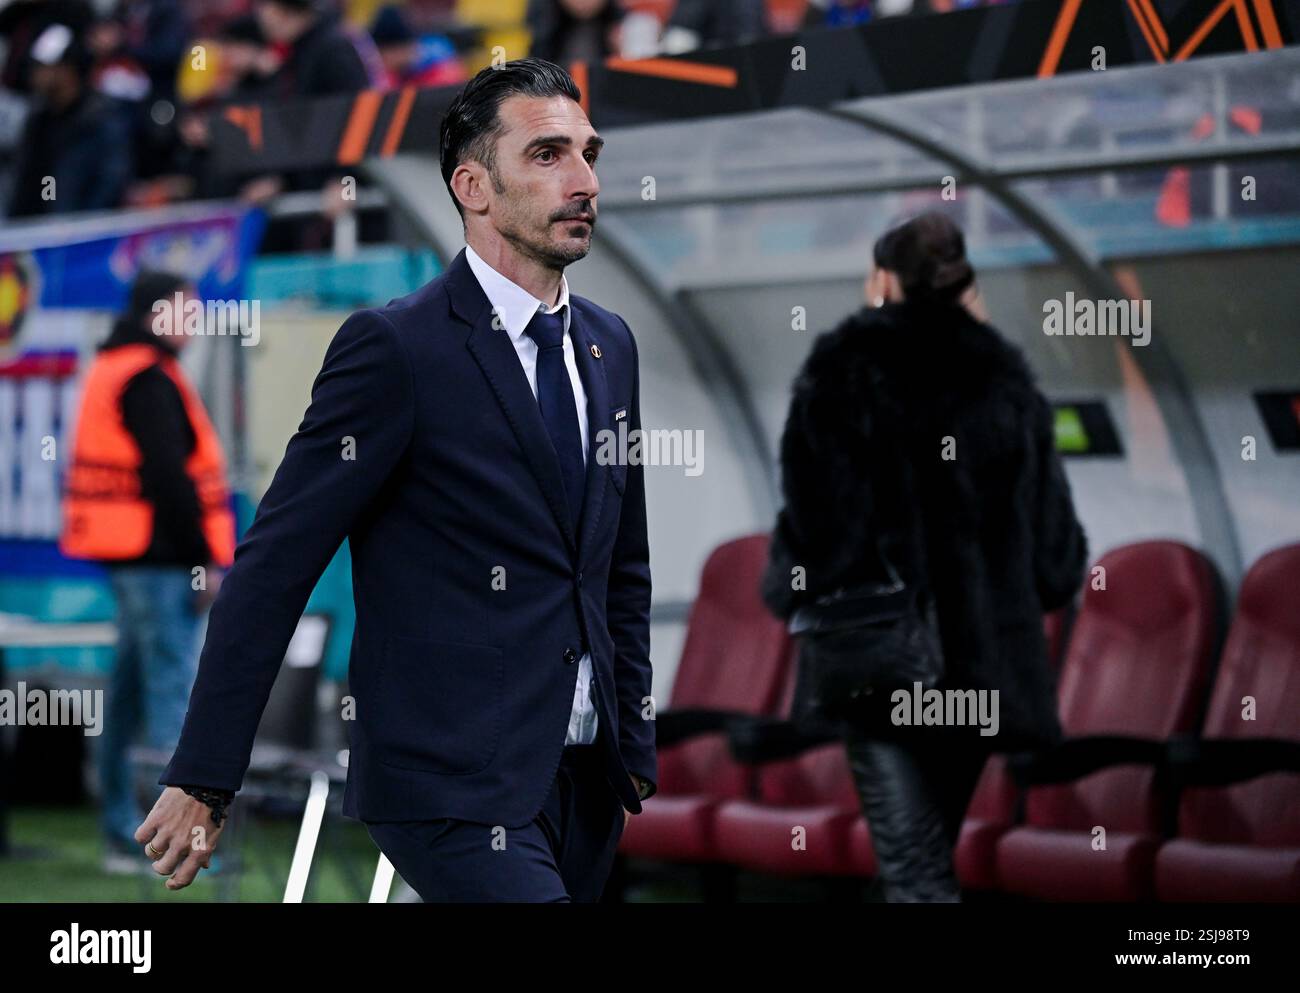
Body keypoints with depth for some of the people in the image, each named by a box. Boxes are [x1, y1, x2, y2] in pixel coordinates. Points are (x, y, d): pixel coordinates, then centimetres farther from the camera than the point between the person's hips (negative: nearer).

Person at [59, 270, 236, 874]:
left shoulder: (111, 371, 19)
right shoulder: (149, 380, -13)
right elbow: (169, 477, -19)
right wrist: (205, 561, -17)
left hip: (128, 557, 11)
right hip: (161, 558, -11)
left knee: (130, 692, 12)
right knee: (170, 686, -10)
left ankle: (122, 836, 17)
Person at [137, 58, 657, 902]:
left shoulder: (610, 345, 12)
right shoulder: (395, 348, -10)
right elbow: (274, 565, -10)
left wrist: (637, 751, 19)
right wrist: (203, 781, -12)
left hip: (584, 781, 7)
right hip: (455, 789, -7)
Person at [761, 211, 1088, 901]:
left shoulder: (844, 376, -5)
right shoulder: (1005, 384, 8)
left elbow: (819, 517, -12)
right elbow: (1057, 556, 6)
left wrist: (786, 587, 9)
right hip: (985, 662, 5)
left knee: (915, 870, -10)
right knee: (925, 852, 20)